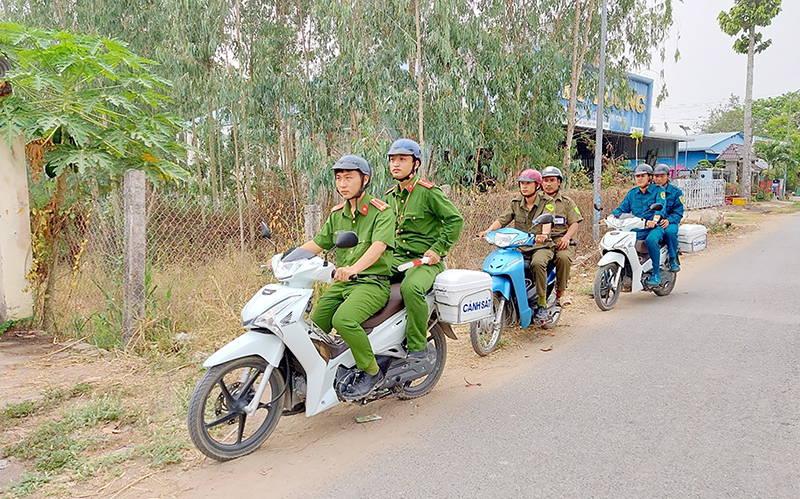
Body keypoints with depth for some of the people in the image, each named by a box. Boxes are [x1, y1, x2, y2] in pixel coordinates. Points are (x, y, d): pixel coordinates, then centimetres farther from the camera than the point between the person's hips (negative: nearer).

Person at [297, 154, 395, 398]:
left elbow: (378, 246, -25)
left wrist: (354, 268, -44)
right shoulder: (337, 214, 15)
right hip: (342, 283, 7)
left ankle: (371, 370, -10)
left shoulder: (381, 212, -8)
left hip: (373, 282, -7)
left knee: (343, 320, -30)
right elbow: (316, 243, 14)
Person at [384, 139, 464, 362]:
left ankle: (417, 345, -21)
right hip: (397, 259, 7)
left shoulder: (428, 191, -7)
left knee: (410, 288, -37)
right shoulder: (391, 195, 15)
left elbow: (455, 219, -8)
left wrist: (438, 249, -13)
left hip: (426, 260, -7)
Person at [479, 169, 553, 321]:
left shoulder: (545, 203, 0)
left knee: (537, 263, -36)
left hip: (541, 246, -4)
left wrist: (544, 234, -42)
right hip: (519, 247, 4)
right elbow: (502, 219, 1)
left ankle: (542, 304, -20)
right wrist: (488, 230, -18)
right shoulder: (516, 203, 13)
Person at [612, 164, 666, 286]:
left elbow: (660, 207, -13)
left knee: (651, 240, -38)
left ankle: (656, 273, -25)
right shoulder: (632, 193, 19)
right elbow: (622, 208, 16)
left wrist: (655, 220, -34)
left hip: (654, 227, -5)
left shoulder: (658, 190, 3)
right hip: (636, 229, 5)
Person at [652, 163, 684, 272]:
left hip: (669, 222, -1)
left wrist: (668, 220, -20)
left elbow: (678, 212, 1)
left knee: (670, 231, -38)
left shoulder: (676, 192, 7)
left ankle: (673, 259, -17)